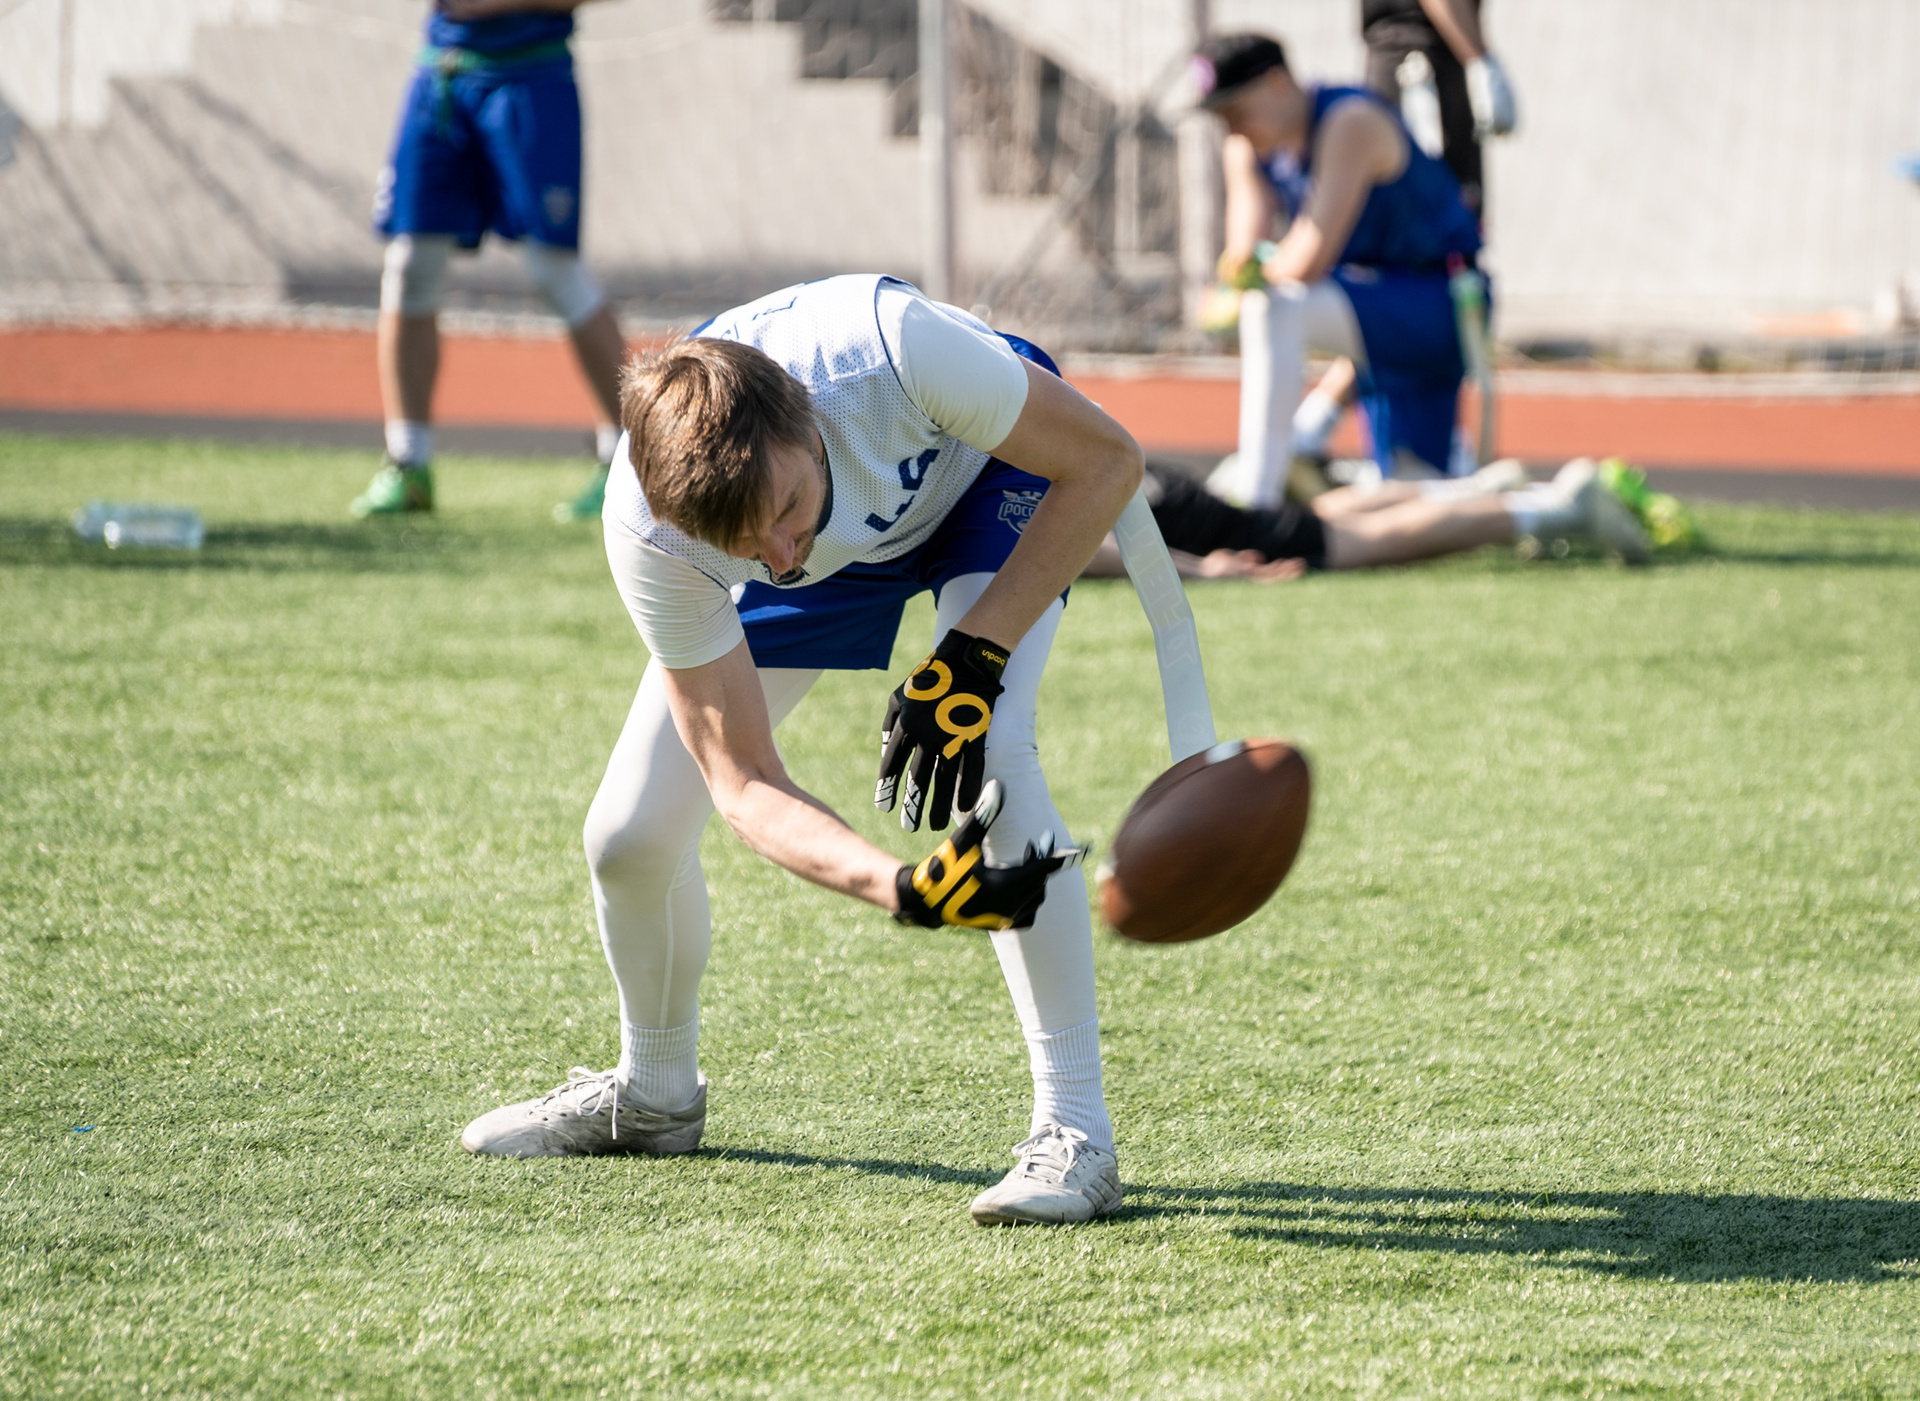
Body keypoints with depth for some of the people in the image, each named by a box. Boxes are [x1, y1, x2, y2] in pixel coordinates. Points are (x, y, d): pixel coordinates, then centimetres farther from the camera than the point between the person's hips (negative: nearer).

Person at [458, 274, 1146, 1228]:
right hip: (838, 542, 2)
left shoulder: (897, 349, -45)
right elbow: (744, 783, -30)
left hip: (987, 478, -2)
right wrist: (904, 890, -48)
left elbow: (1108, 461, -28)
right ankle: (654, 1093, 28)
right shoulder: (645, 532, -36)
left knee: (988, 758, -30)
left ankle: (1075, 1129, -21)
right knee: (628, 838, -3)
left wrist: (972, 657, -34)